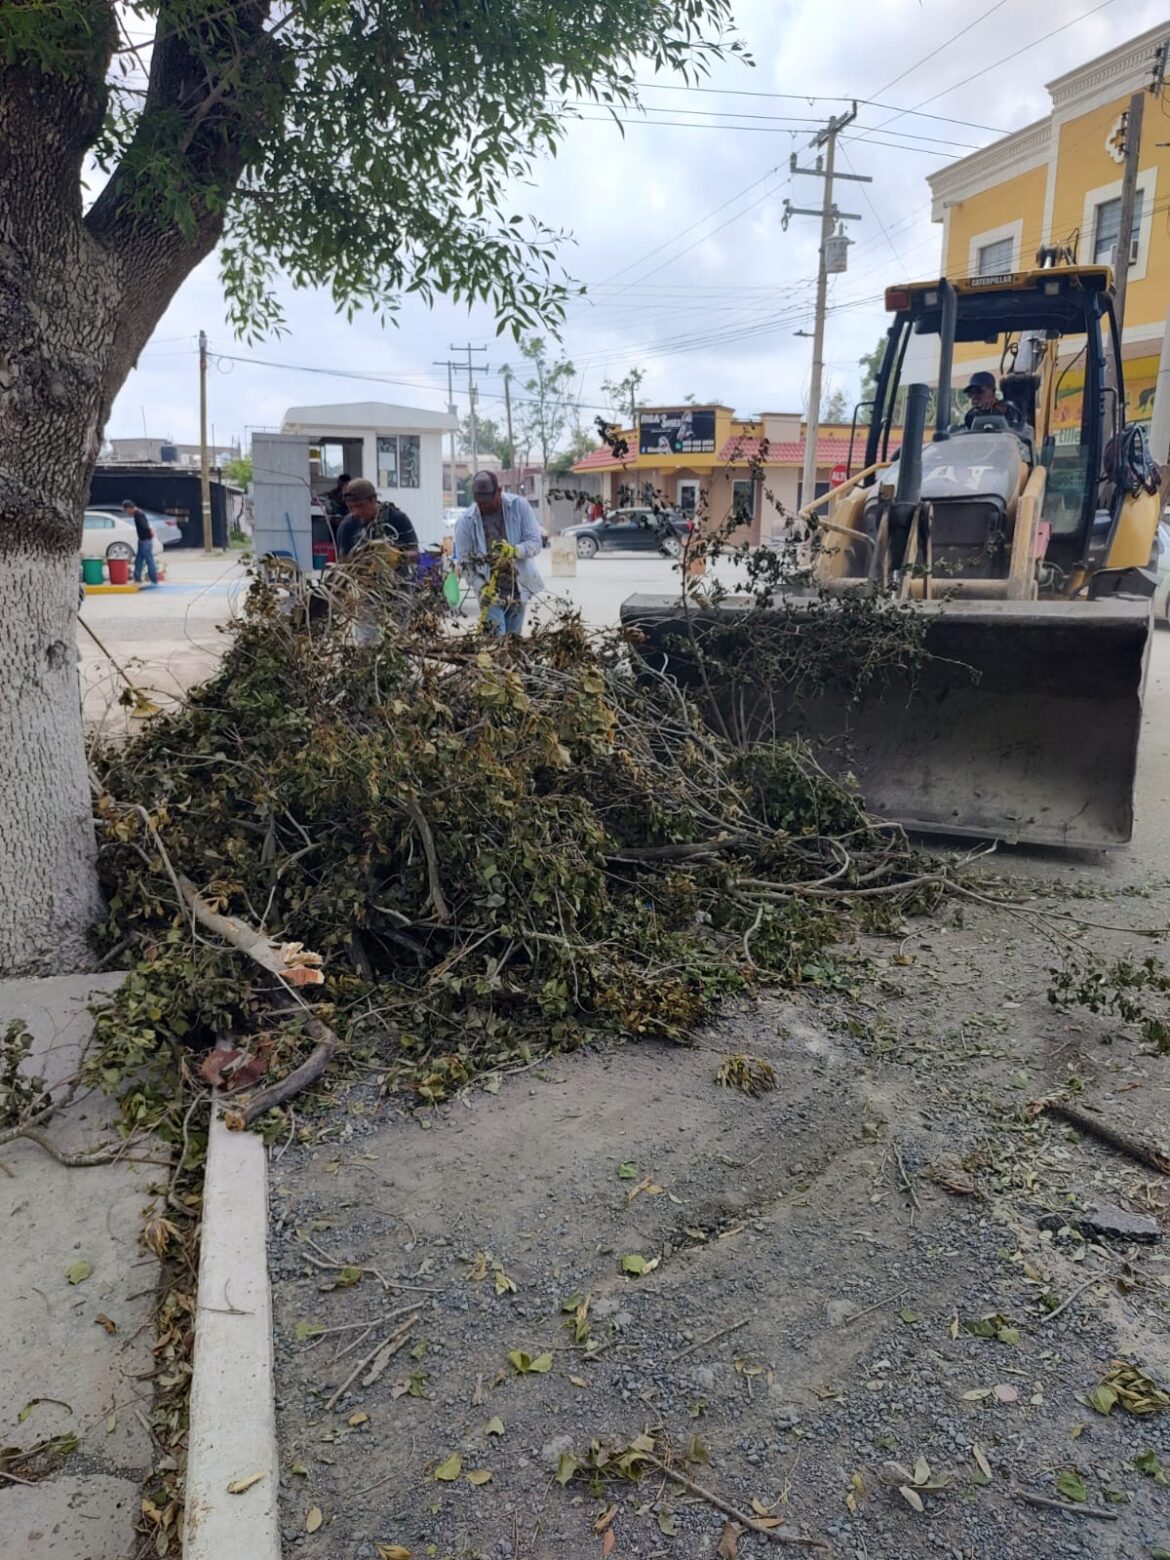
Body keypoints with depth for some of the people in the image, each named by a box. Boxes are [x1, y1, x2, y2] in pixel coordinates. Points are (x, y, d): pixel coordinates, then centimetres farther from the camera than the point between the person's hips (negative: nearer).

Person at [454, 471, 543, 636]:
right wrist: (482, 587, -21)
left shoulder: (519, 505, -8)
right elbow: (464, 562, -6)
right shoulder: (465, 521, -9)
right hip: (490, 591, -2)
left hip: (519, 588, 2)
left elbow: (536, 543, -9)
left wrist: (514, 551, -30)